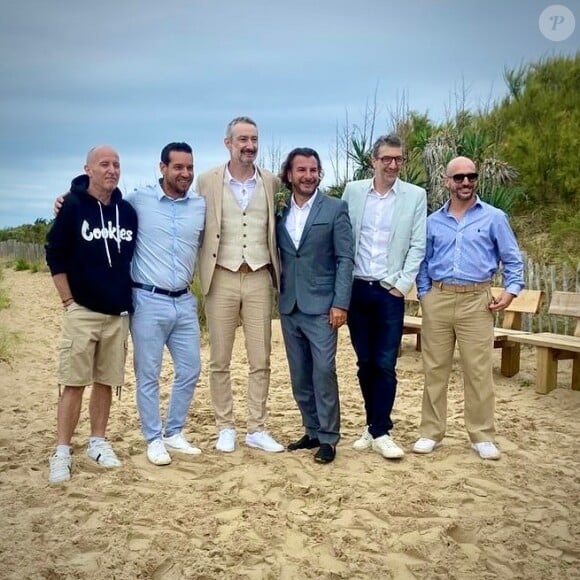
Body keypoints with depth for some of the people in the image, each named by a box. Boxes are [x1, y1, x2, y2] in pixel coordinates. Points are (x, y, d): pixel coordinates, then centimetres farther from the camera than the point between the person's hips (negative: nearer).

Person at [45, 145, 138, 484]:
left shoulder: (128, 211, 5)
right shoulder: (73, 207, -5)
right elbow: (55, 257, -3)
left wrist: (130, 300, 10)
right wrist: (69, 302, -6)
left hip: (119, 313, 4)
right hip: (82, 311, -4)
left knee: (106, 382, 10)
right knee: (74, 383, -2)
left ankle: (98, 443, 23)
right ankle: (62, 452, 7)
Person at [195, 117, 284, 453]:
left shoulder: (271, 182, 6)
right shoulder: (208, 181, 1)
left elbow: (276, 229, 13)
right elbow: (198, 228, 5)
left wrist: (278, 272, 8)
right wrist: (202, 272, 0)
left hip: (260, 278, 1)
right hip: (222, 278, -1)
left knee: (261, 361, 5)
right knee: (220, 362, 6)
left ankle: (257, 429, 17)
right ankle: (225, 428, 20)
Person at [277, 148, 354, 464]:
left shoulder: (335, 208, -2)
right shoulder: (280, 212, 9)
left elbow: (345, 259, -6)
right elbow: (279, 257, 14)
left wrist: (340, 303, -12)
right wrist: (278, 294, 5)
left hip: (321, 305, -4)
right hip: (289, 307, 5)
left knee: (323, 372, -6)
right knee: (300, 376, 10)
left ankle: (328, 437, 7)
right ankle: (312, 431, 24)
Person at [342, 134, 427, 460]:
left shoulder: (416, 196, 1)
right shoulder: (353, 191, 6)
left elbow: (417, 246, 0)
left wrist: (402, 285, -7)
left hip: (390, 292, -2)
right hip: (356, 289, 2)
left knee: (385, 365, -3)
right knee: (365, 363, 9)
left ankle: (380, 432, 8)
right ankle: (374, 426, 22)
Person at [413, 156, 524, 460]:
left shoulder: (494, 217, 4)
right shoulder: (433, 221, 10)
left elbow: (513, 260, 6)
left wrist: (510, 290, -6)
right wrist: (424, 294, 4)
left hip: (476, 301, -2)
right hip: (437, 300, 2)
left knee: (478, 371, 0)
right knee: (434, 369, 6)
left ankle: (482, 436, 12)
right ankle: (431, 432, 16)